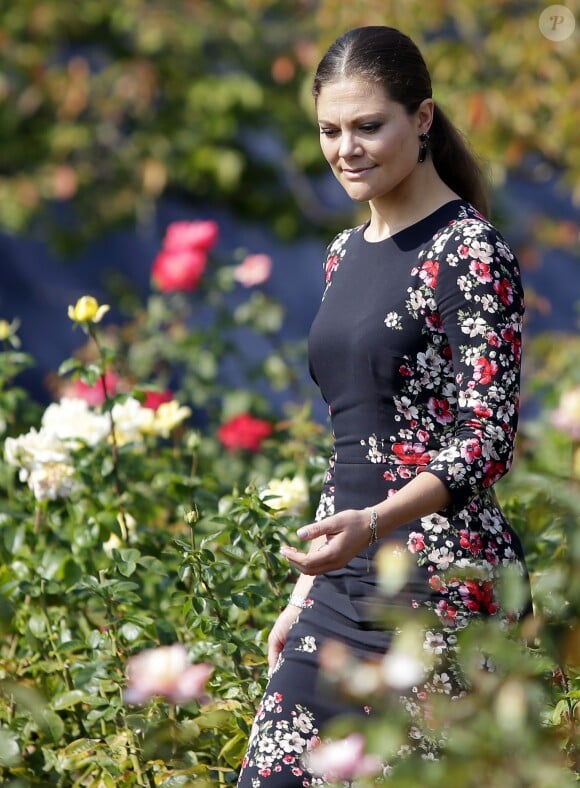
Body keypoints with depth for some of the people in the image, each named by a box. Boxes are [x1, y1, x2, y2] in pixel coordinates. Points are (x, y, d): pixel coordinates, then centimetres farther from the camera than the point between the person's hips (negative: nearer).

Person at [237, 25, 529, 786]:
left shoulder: (471, 254, -10)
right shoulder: (346, 254, 14)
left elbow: (486, 438, -16)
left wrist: (373, 524, -31)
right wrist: (306, 592, 17)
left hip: (442, 584, -8)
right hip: (346, 585, 8)